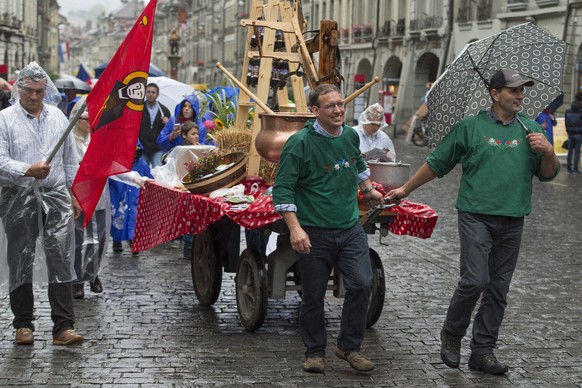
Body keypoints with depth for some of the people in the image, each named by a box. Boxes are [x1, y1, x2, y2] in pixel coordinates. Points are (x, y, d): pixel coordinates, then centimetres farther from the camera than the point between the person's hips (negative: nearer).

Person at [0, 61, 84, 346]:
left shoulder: (57, 117, 12)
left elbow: (70, 160, 17)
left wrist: (74, 194, 14)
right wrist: (28, 170, -23)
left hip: (56, 196, 2)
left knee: (61, 259, -4)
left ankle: (63, 327, -3)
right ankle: (23, 324, 19)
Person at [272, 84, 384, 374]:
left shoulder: (351, 136, 5)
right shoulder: (300, 143, -13)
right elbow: (282, 189, -15)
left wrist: (369, 190, 40)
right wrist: (295, 228, -23)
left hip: (350, 228, 4)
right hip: (314, 233, -4)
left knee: (361, 284, -6)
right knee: (313, 295, 5)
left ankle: (349, 347, 11)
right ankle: (315, 353, 22)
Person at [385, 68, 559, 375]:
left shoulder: (531, 129, 10)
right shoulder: (470, 128, 1)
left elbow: (547, 175, 12)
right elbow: (437, 164, 9)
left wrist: (548, 152, -9)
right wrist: (405, 190, 11)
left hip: (512, 221, 4)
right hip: (476, 215, -4)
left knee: (498, 289, 6)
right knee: (475, 280, -14)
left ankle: (482, 351, 17)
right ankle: (451, 335, 9)